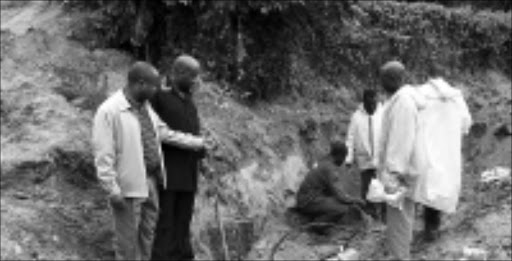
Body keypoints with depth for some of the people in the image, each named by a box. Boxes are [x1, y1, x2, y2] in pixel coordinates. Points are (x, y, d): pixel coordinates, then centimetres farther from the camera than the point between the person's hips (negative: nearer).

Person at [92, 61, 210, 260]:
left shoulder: (145, 107, 10)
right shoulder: (109, 111, -17)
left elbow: (165, 133, 21)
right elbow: (103, 155, -19)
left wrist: (198, 143, 24)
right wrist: (112, 190, -21)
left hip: (150, 182, 8)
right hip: (128, 187, -8)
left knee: (147, 235, 17)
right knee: (127, 240, 2)